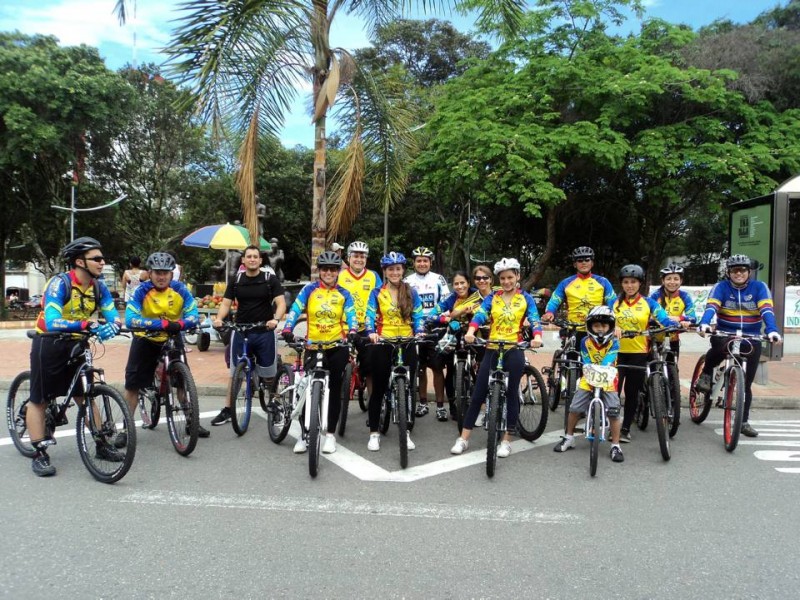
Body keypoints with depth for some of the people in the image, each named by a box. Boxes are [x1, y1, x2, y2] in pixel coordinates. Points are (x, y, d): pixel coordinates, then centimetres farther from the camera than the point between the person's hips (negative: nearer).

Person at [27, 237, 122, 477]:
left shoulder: (98, 286, -5)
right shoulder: (60, 283, -23)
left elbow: (113, 316, -11)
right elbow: (52, 322, -34)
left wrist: (111, 327, -35)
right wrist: (86, 324, -48)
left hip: (75, 344, 5)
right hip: (49, 343, -5)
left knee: (85, 395, 9)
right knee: (39, 399, 3)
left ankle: (101, 445, 15)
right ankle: (40, 455, 10)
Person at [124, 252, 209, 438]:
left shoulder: (180, 290, -16)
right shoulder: (142, 291, -21)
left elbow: (194, 315, -20)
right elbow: (130, 319, -33)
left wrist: (179, 324, -43)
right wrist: (162, 323, -44)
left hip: (172, 339, 1)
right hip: (145, 340, -1)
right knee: (133, 385, 1)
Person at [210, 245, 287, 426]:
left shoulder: (270, 279, -2)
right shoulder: (236, 280, 5)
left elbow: (281, 303, -9)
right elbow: (226, 303, 3)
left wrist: (276, 319, -29)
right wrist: (219, 318, -17)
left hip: (264, 332, -2)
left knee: (269, 373, 6)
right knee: (234, 372, 7)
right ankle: (227, 410, 15)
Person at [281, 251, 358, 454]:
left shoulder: (344, 294, 5)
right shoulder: (309, 290, 3)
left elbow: (351, 315, -6)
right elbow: (295, 310, -8)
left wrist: (352, 332, -26)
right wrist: (287, 329, -25)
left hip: (337, 346, 1)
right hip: (313, 345, 0)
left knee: (335, 389, 5)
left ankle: (330, 434, 15)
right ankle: (305, 434, 8)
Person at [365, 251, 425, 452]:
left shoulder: (411, 293, 8)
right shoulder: (377, 293, 4)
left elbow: (418, 315, 1)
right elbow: (370, 315, -6)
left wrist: (419, 332, -19)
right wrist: (371, 332, -25)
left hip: (406, 345, 1)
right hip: (382, 345, -1)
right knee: (378, 389, 4)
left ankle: (405, 432, 18)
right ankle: (374, 433, 13)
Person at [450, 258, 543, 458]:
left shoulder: (526, 298, 4)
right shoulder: (492, 298, 6)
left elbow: (534, 319, -10)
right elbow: (479, 315, -9)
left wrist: (537, 337, -31)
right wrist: (470, 332, -30)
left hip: (514, 351, -1)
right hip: (492, 350, 2)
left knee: (511, 394, 5)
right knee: (478, 394, 2)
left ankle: (506, 440, 17)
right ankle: (463, 438, 10)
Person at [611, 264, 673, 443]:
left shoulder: (648, 303, 3)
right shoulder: (615, 302, 7)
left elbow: (664, 319, -9)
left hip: (638, 353, 0)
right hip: (617, 351, 0)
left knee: (632, 392, 7)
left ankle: (626, 428, 19)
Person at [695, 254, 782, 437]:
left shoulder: (759, 287, -3)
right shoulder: (721, 287, -5)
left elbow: (767, 310, -17)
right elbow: (711, 307, -21)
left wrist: (772, 330, -36)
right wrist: (704, 323, -42)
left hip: (751, 341, 1)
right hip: (725, 335, -1)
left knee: (746, 383, 4)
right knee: (720, 345, -38)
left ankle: (743, 421, 18)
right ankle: (706, 375, -11)